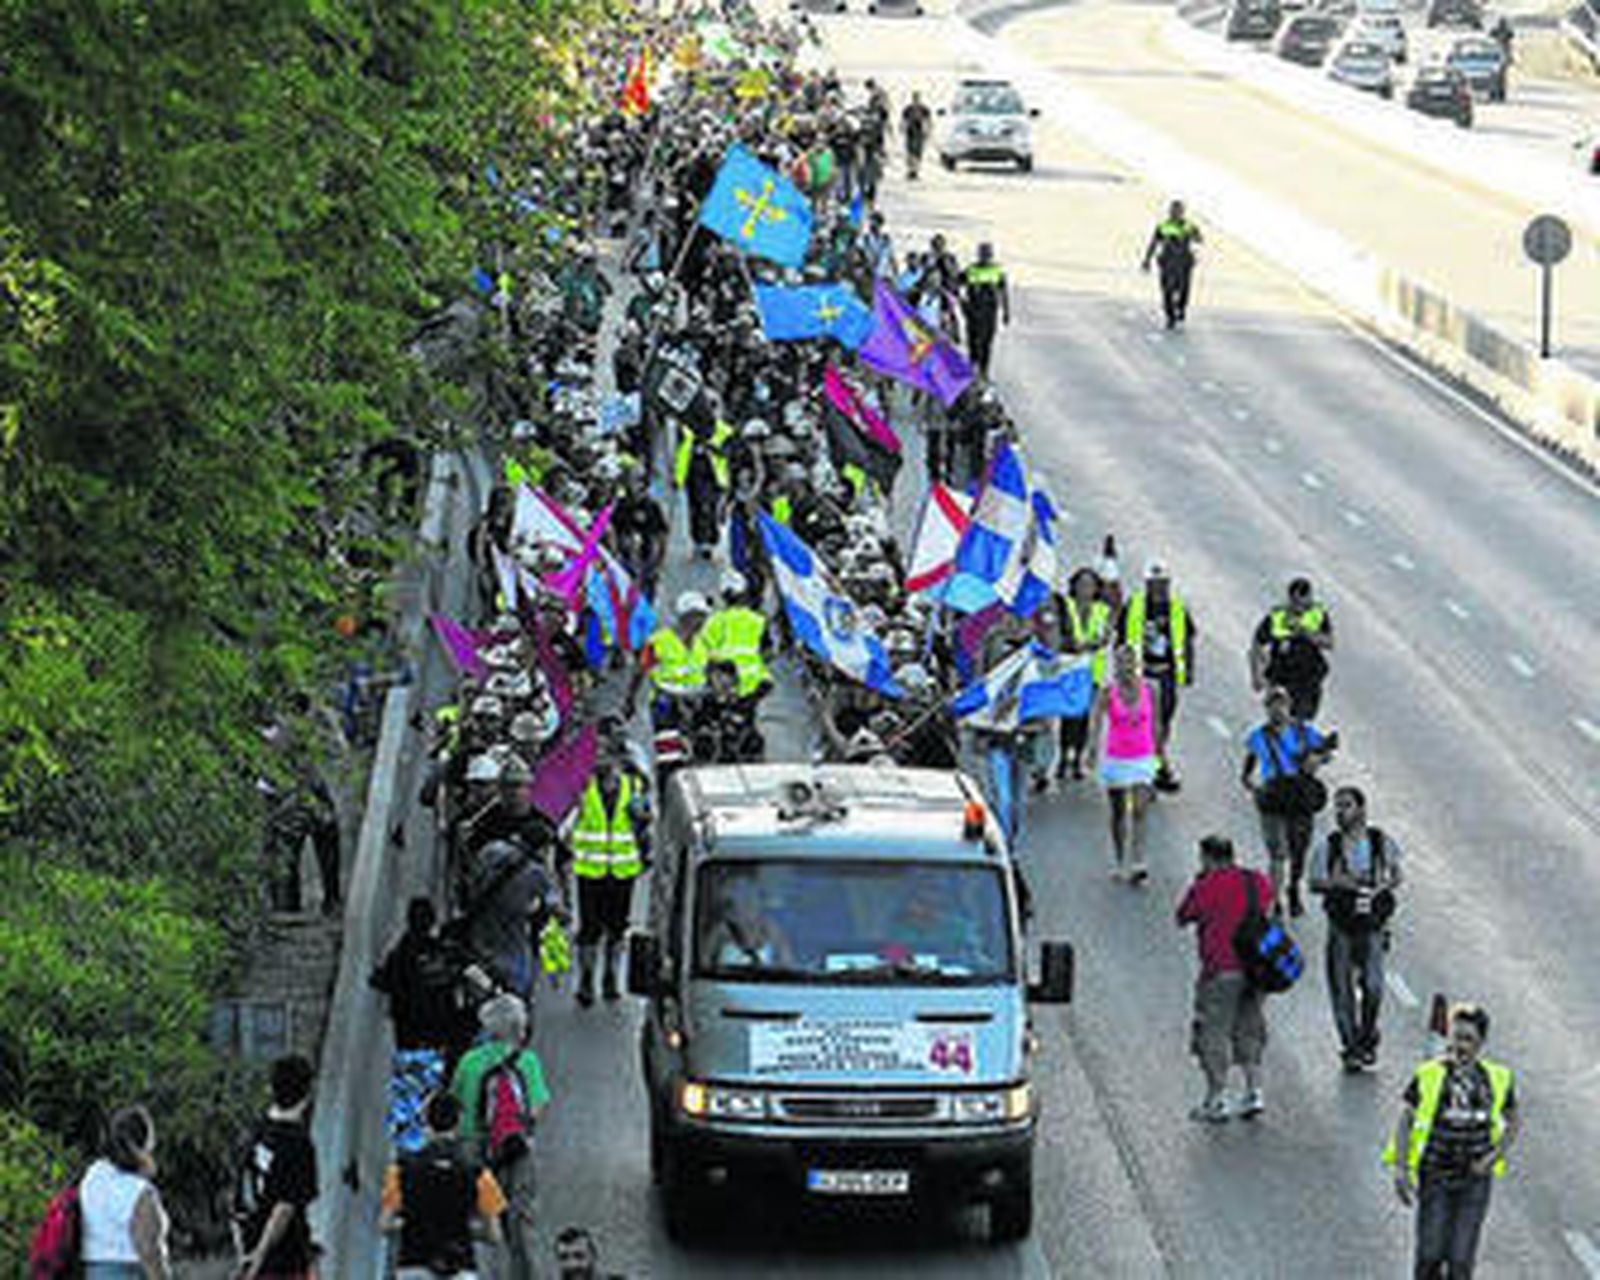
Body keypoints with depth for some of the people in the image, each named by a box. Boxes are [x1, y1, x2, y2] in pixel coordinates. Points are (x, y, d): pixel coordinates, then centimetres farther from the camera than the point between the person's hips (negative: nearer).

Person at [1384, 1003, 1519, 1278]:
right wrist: (1401, 1170, -13)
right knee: (1430, 1255, -3)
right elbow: (1404, 1120, -4)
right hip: (1435, 1175, -1)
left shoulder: (1498, 1079, 0)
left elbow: (1512, 1124, 14)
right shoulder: (1428, 1075, -7)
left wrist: (1494, 1156, -3)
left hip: (1475, 1178, 1)